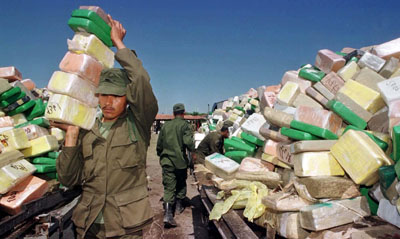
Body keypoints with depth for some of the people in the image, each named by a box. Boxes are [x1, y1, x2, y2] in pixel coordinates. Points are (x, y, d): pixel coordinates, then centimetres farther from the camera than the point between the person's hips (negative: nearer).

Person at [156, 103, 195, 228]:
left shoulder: (165, 125, 10)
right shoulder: (184, 125, -5)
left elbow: (159, 144, 16)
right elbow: (188, 142, -17)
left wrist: (161, 156, 30)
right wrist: (194, 152, 1)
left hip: (166, 161, 3)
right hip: (180, 160, -3)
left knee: (168, 187, 0)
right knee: (181, 184, 20)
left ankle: (168, 214, -11)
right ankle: (179, 206, 32)